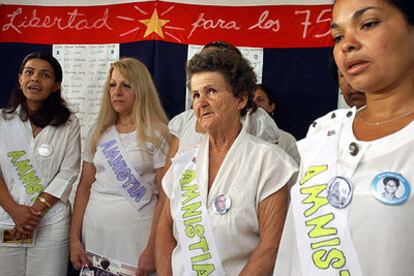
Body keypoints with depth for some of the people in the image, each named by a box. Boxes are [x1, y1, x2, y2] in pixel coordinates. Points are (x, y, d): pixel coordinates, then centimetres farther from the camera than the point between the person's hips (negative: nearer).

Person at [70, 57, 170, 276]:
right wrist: (75, 238, 3)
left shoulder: (157, 134, -7)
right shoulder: (99, 133, 8)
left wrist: (151, 250, -14)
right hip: (94, 234, 5)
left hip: (136, 238, -4)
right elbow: (84, 187, 9)